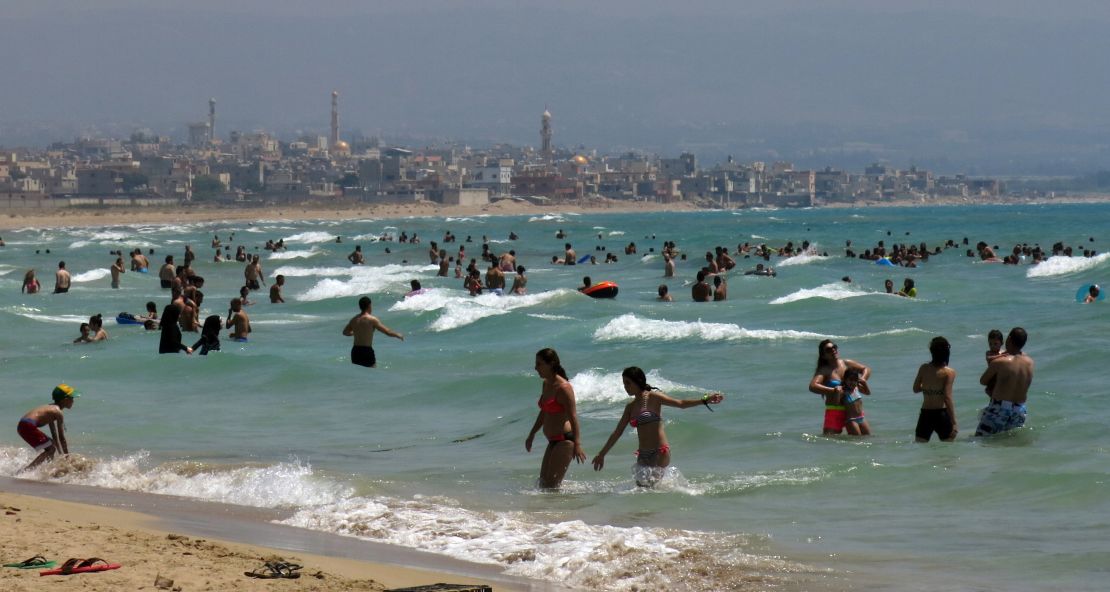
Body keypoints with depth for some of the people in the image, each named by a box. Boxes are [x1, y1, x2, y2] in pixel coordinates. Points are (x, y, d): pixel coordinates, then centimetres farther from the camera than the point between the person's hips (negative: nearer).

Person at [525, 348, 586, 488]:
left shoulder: (563, 387, -16)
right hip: (554, 441, 10)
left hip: (565, 440, -10)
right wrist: (532, 435, 30)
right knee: (543, 483, 12)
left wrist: (577, 445, -27)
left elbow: (573, 417, -21)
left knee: (551, 484, -11)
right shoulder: (546, 384, 11)